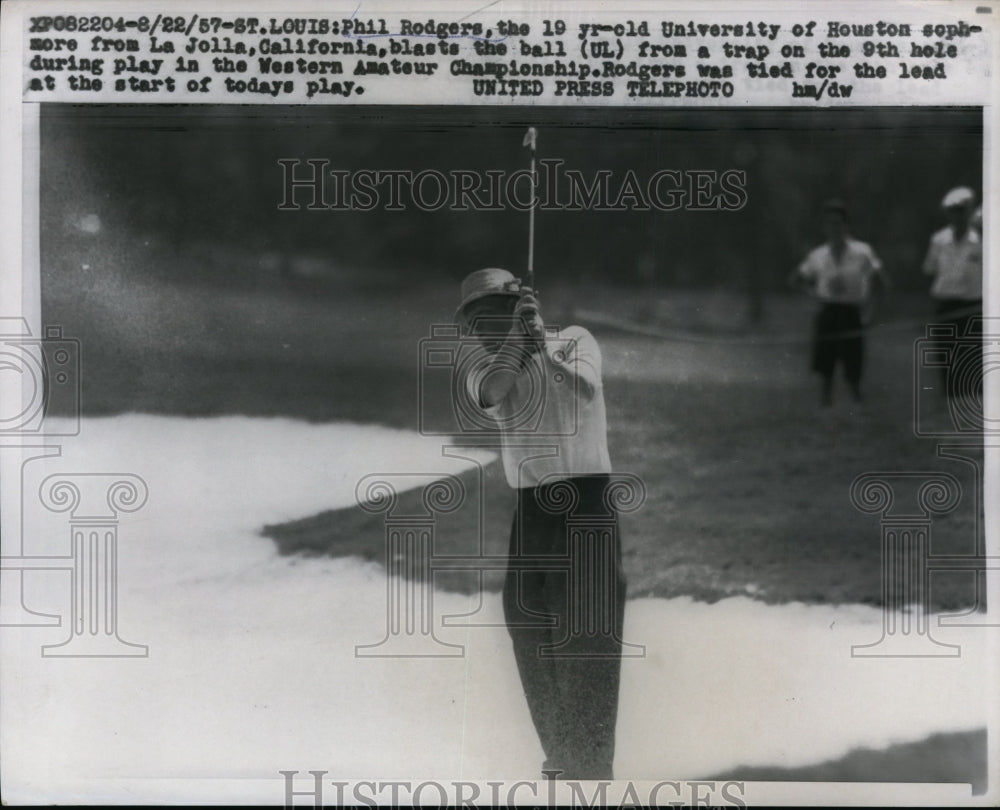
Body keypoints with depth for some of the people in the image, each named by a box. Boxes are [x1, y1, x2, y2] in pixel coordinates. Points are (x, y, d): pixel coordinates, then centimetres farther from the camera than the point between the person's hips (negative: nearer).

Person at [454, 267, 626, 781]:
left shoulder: (572, 340, 2)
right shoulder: (485, 369, 8)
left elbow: (583, 393, -18)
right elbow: (492, 391, -16)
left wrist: (541, 344, -17)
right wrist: (518, 334, -15)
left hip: (586, 503, -5)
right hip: (529, 511, 5)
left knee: (586, 646, -7)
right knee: (531, 644, 12)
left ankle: (591, 770, 0)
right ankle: (558, 763, 29)